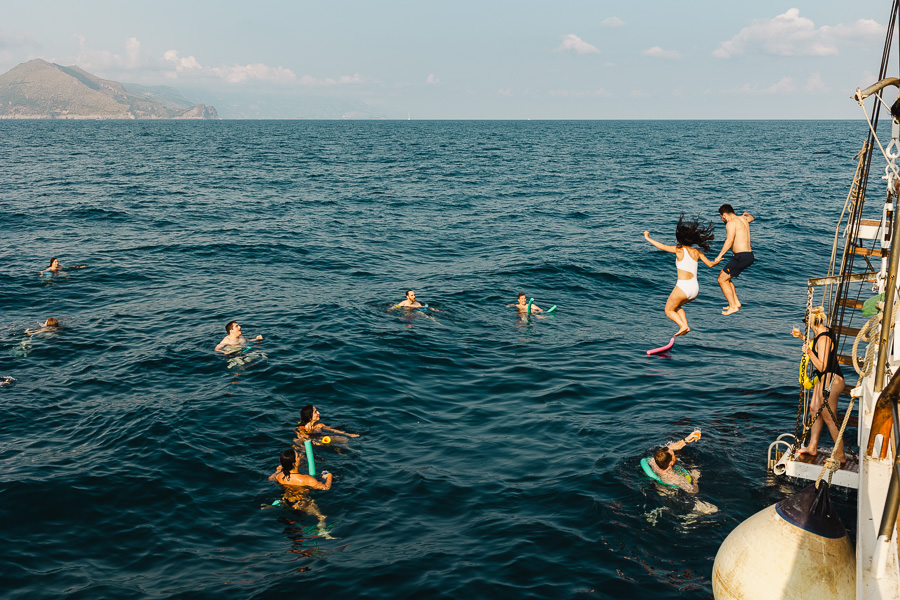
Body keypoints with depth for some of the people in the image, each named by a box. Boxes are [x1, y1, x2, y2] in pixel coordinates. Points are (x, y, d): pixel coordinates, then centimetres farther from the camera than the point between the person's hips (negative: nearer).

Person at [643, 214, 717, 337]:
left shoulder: (679, 250, -7)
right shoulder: (696, 252, 7)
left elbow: (661, 246, -9)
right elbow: (710, 264, 16)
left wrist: (648, 238, 3)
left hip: (683, 288, -6)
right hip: (695, 289, 6)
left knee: (669, 311, 14)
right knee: (677, 306, 30)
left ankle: (683, 326, -10)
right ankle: (686, 326, 11)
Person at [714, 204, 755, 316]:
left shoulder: (731, 223, -12)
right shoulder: (743, 219, 16)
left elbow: (730, 240, -27)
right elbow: (751, 218, 42)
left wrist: (719, 256, -32)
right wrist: (747, 214, 66)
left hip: (741, 257, -10)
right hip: (749, 256, 10)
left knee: (722, 280, -1)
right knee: (724, 277, 21)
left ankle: (733, 306, -1)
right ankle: (736, 302, 21)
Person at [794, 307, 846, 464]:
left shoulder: (823, 339, -26)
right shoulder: (825, 331, 5)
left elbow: (821, 366, -27)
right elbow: (817, 348, 27)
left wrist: (809, 352, -28)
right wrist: (803, 337, 23)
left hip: (830, 380, -11)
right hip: (824, 378, 11)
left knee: (828, 417, 0)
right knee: (814, 409, 19)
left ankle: (840, 455, 12)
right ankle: (812, 447, 30)